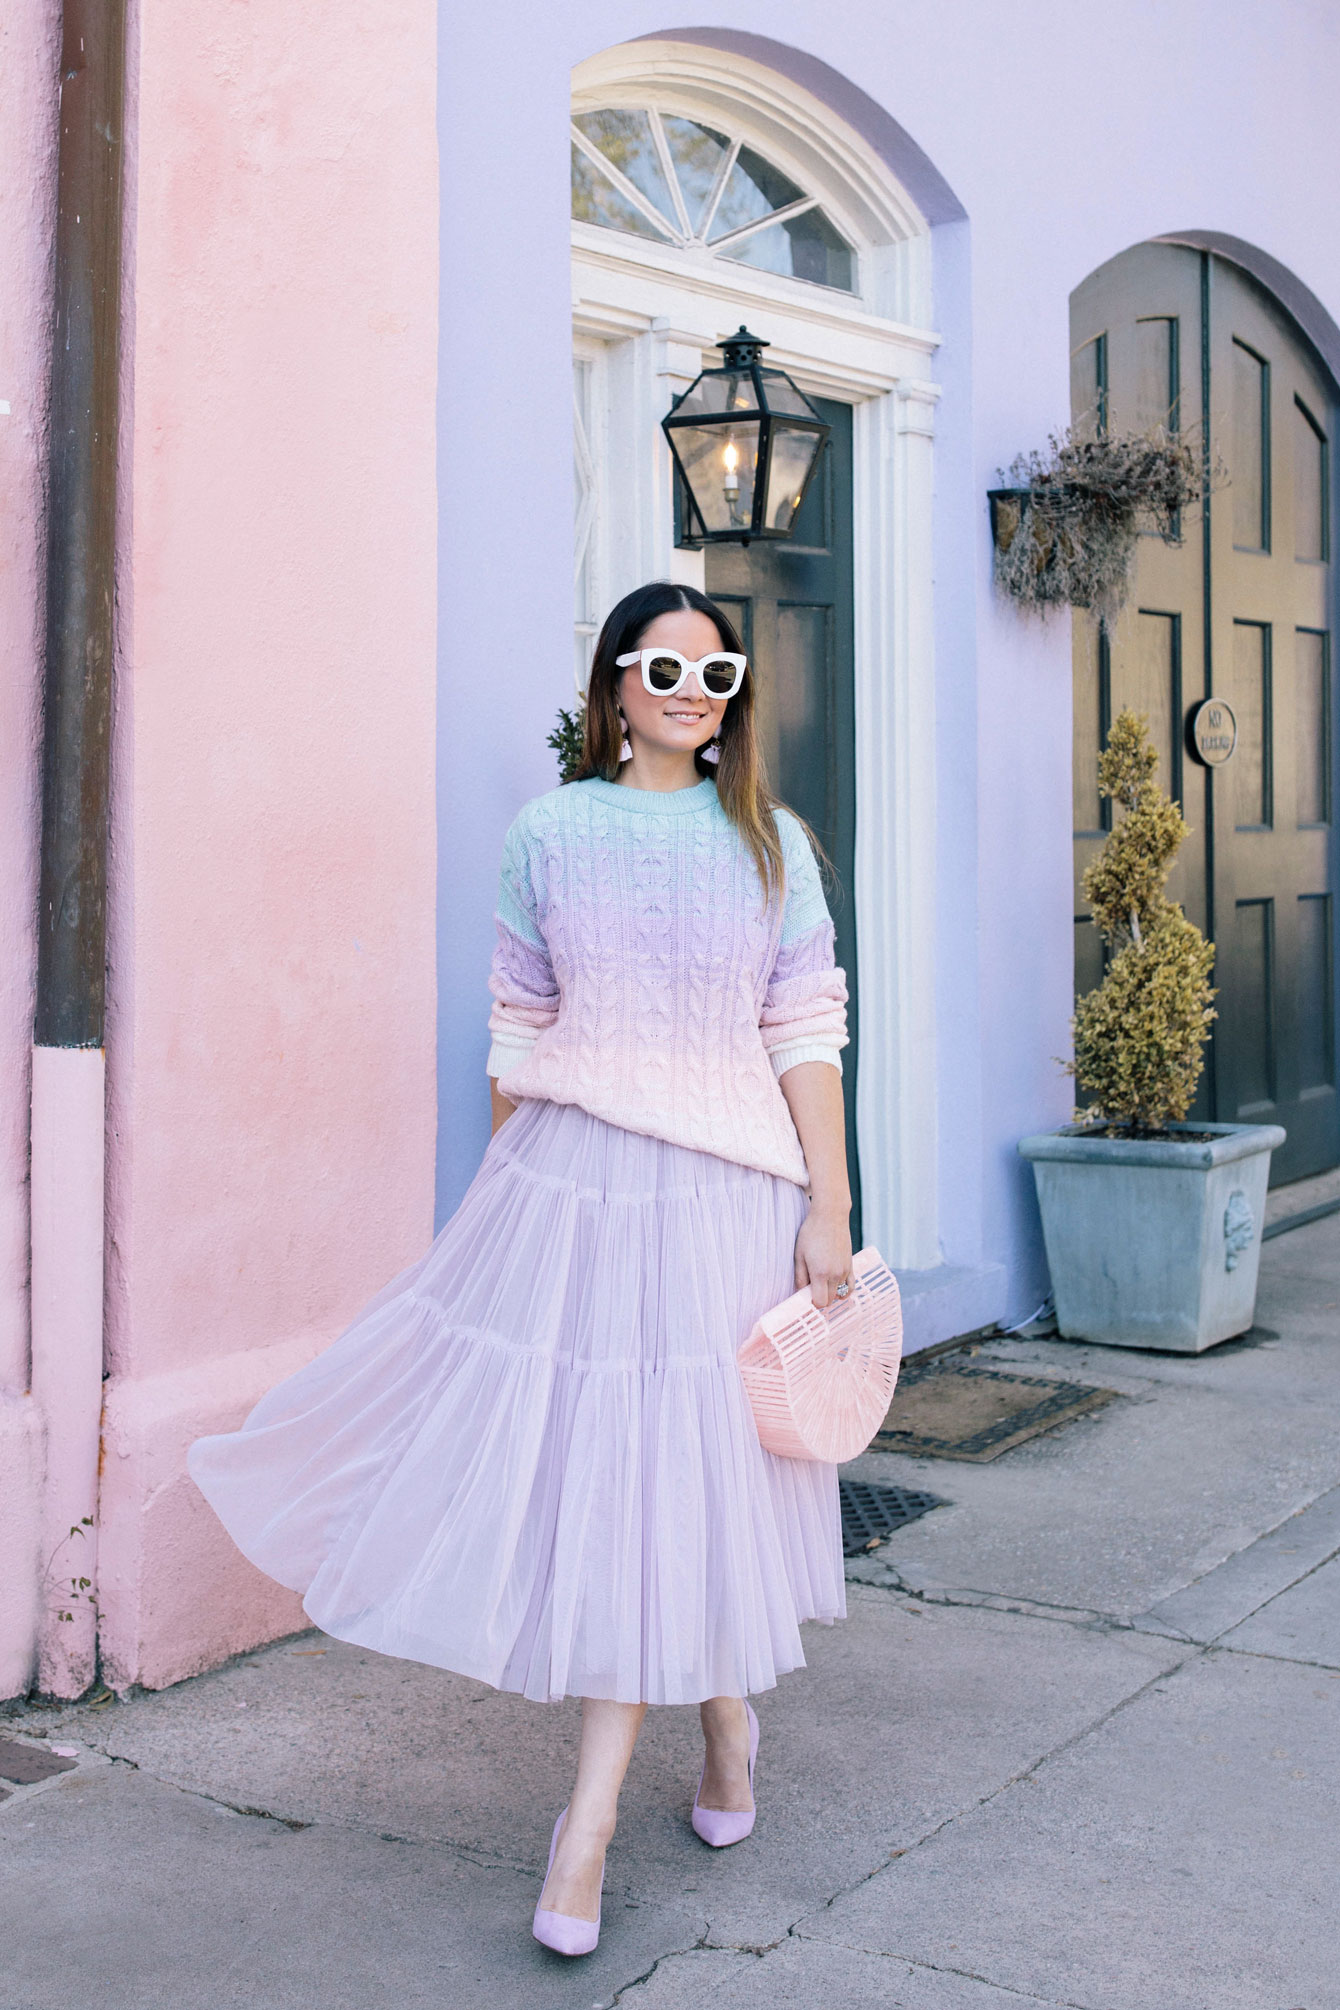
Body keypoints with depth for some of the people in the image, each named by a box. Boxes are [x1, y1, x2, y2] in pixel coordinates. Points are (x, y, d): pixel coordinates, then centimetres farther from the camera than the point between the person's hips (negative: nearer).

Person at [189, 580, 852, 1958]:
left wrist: (829, 1208, -2)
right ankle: (722, 1703, 29)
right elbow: (520, 1030, 9)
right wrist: (505, 1193, 10)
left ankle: (593, 1813, 10)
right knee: (583, 1452, 2)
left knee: (679, 1463, 0)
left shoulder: (771, 841, 5)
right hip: (570, 1175, 1)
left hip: (723, 1188, 0)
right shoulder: (551, 833, 5)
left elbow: (805, 1033, 3)